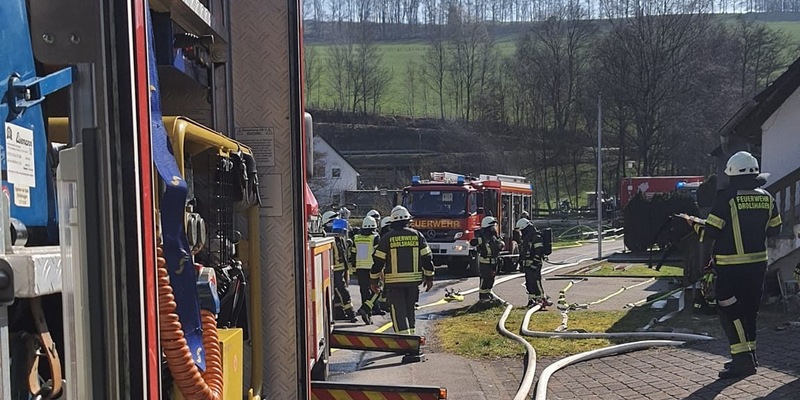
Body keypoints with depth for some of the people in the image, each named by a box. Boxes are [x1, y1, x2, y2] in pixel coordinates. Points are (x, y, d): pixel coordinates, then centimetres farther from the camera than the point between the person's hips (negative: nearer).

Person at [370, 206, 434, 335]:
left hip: (394, 281, -3)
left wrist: (374, 280, 7)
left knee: (399, 312, -1)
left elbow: (378, 261, -3)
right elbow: (427, 258, 5)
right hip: (414, 280, 3)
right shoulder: (417, 235, 3)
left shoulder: (387, 238, -3)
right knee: (410, 310, 18)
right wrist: (429, 278, 13)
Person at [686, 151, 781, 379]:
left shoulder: (726, 199, -15)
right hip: (758, 264, 7)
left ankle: (743, 358, -9)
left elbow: (710, 232, -15)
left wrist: (695, 223, 4)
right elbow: (774, 230, 14)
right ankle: (749, 355, 26)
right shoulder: (766, 198, 4)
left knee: (729, 311, -2)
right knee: (748, 309, 18)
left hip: (731, 267, -7)